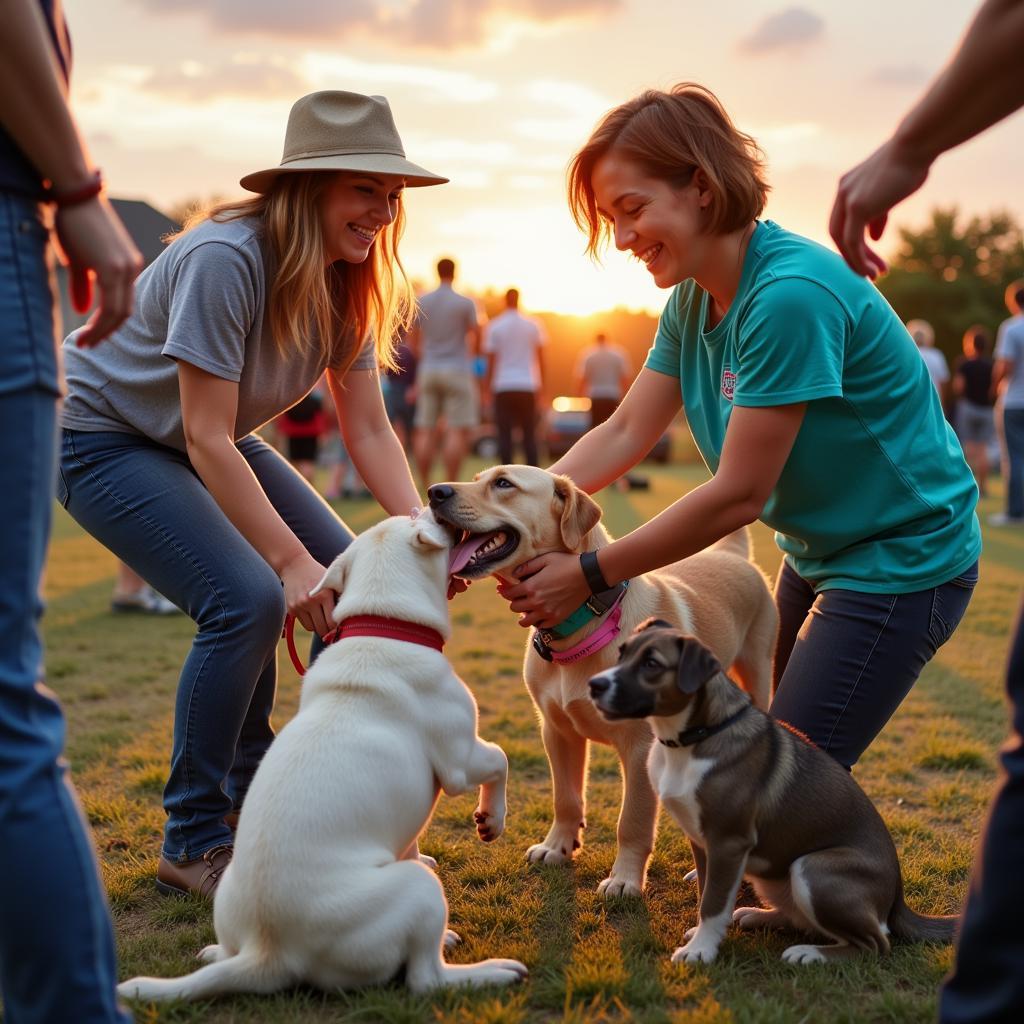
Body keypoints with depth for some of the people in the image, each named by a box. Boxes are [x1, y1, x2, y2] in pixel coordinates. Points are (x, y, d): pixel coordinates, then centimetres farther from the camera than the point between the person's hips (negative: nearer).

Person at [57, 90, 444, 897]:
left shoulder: (346, 283, -6)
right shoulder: (225, 260, -30)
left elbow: (368, 431, -6)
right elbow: (207, 438, -31)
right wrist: (291, 561, -32)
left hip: (209, 442, 8)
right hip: (103, 433, -8)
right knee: (248, 599, -25)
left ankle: (258, 799, 14)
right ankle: (194, 844, -7)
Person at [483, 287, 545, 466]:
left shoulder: (494, 326, 0)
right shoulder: (532, 325, 4)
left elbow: (491, 359, 0)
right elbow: (540, 356, 6)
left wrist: (487, 384, 7)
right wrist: (541, 382, 14)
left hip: (503, 386, -1)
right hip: (527, 385, 2)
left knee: (504, 434, 0)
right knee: (529, 434, 7)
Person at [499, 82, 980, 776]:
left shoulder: (792, 295, -29)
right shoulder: (693, 299, 0)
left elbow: (738, 495, -27)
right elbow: (625, 434, -1)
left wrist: (589, 575, -21)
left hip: (900, 564, -9)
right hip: (816, 555, 9)